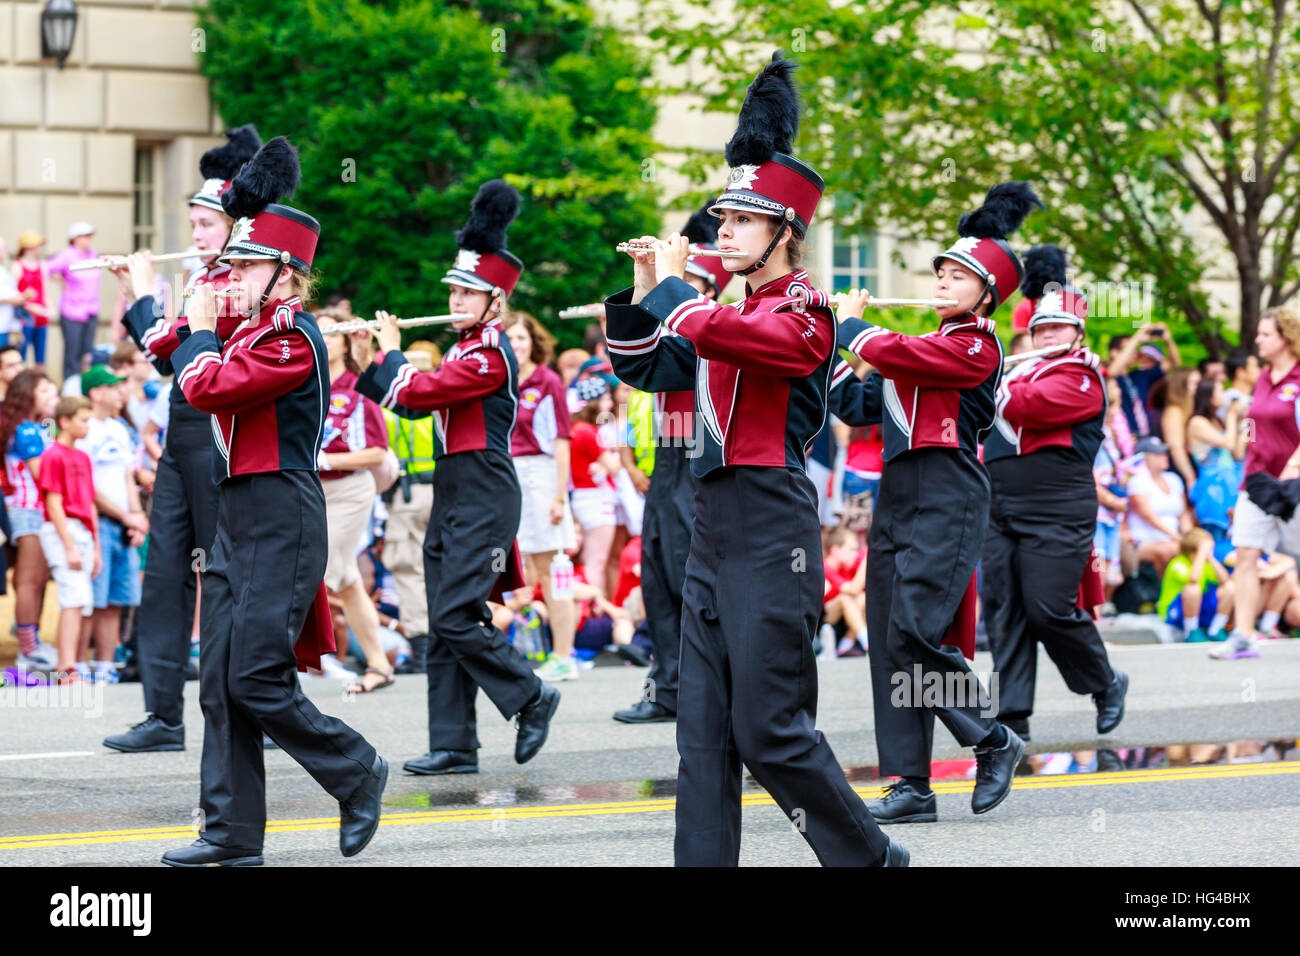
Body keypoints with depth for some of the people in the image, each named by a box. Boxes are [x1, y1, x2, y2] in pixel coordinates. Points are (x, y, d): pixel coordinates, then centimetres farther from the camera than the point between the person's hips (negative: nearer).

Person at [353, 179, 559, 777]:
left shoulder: (491, 355, -15)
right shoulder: (465, 349, 16)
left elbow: (415, 393, -20)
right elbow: (413, 402, 21)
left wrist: (391, 350, -3)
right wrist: (368, 366, 12)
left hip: (482, 502, -10)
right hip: (453, 497, 10)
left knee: (456, 618, -12)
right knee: (445, 627, 6)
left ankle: (532, 699, 5)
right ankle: (454, 745, 7)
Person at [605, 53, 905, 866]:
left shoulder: (805, 312, -9)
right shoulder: (732, 309, 17)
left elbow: (716, 334, -26)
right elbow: (645, 367, 22)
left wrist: (673, 283, -9)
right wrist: (646, 289, 7)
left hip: (772, 531, -9)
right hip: (714, 525, 9)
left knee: (770, 731, -7)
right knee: (705, 732, 5)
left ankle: (871, 858, 6)